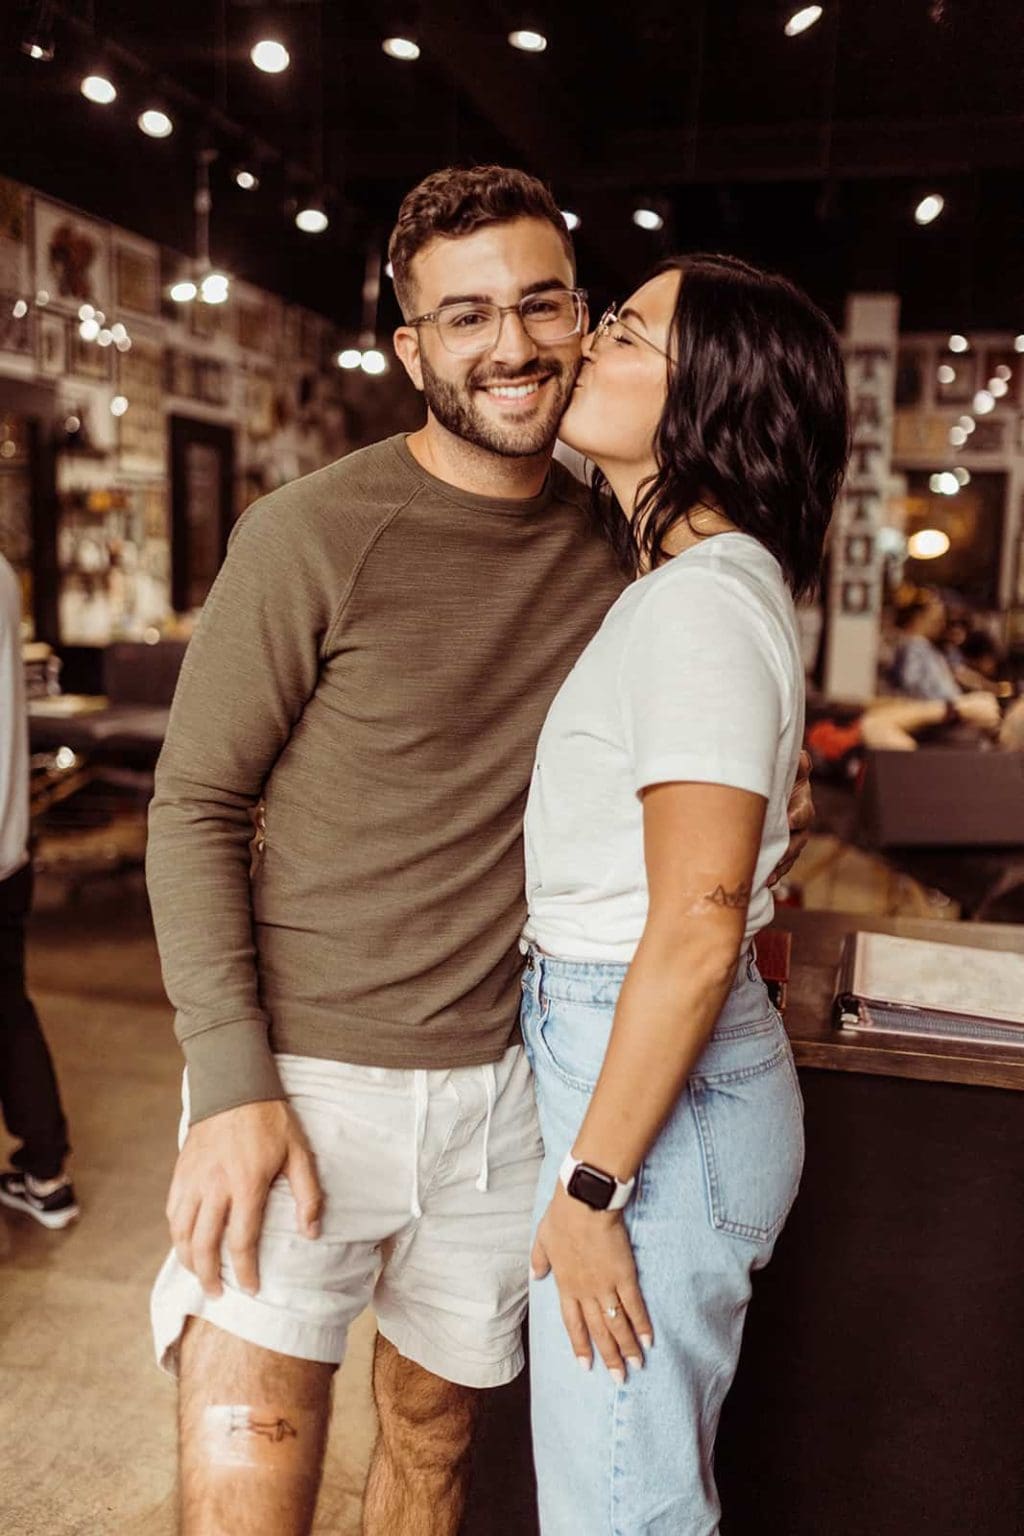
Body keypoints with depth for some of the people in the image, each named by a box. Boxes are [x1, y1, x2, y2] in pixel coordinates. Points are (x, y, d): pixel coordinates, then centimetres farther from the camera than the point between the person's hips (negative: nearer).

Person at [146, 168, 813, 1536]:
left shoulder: (612, 545, 4)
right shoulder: (309, 536, -11)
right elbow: (196, 809, -9)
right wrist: (233, 1086, -16)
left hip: (503, 1080, 4)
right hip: (305, 1075, -4)